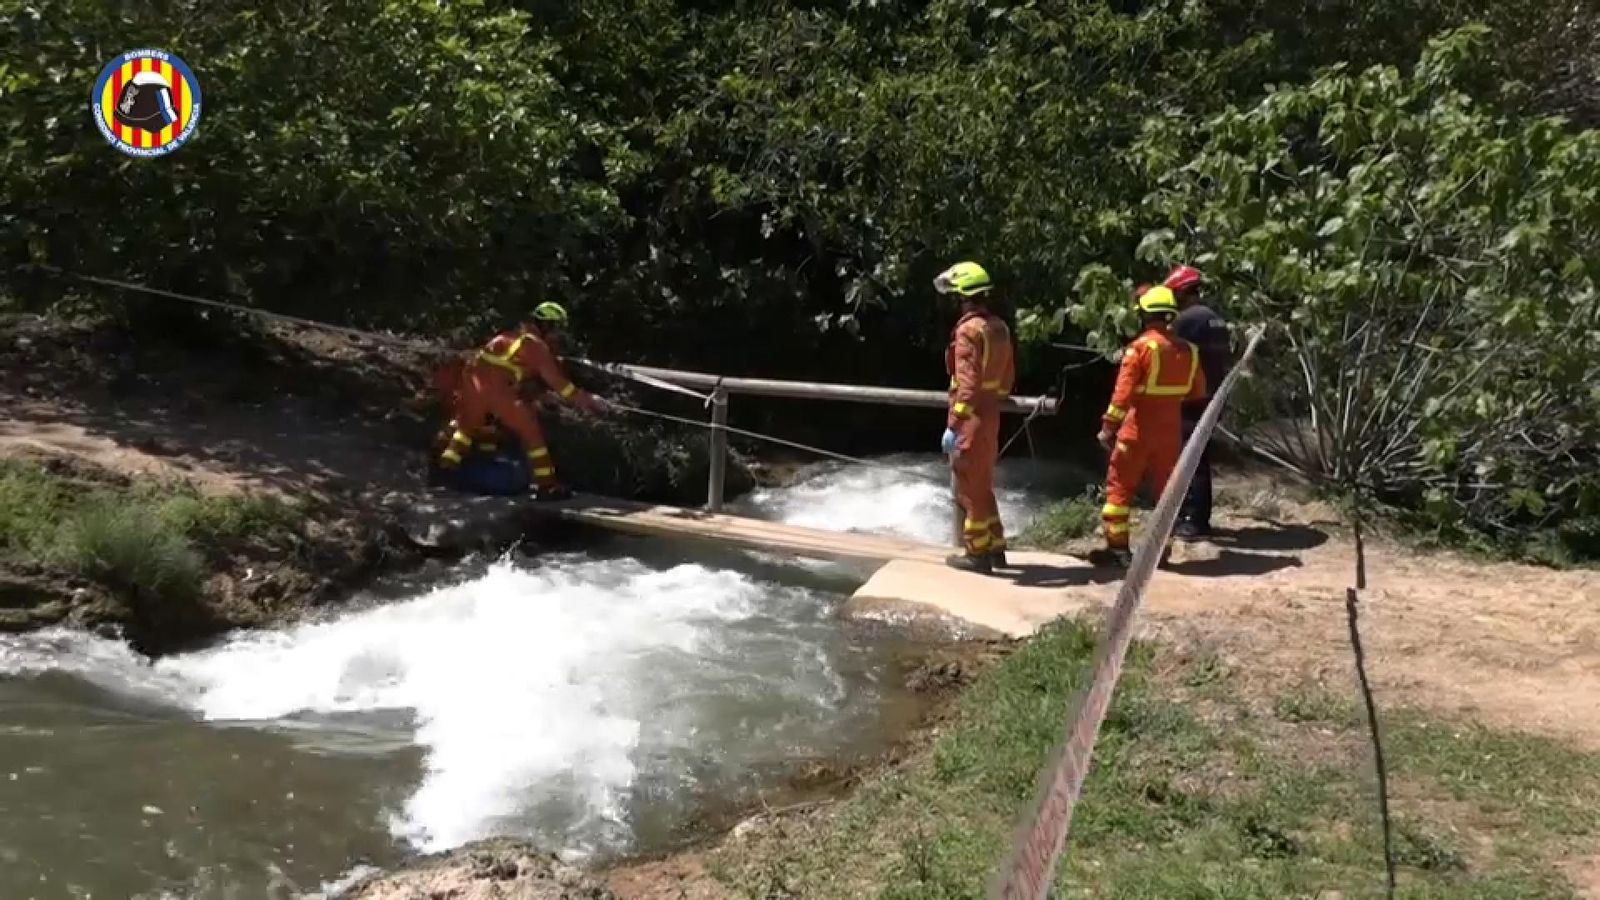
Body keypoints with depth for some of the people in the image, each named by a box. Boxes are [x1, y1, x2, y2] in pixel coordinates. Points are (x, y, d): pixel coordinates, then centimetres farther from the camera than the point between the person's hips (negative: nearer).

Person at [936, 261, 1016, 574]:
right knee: (983, 484, 19)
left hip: (971, 418, -9)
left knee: (970, 486, 1)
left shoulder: (969, 330, -18)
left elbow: (967, 383, -23)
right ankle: (994, 546, 26)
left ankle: (976, 553, 8)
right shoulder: (999, 327, 9)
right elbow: (1008, 377, 18)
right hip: (990, 415, 9)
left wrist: (953, 425, -23)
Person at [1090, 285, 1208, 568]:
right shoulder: (1188, 350, 4)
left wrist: (1108, 426, -13)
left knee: (1120, 486, 3)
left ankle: (1118, 548, 0)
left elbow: (1123, 391, -17)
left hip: (1139, 428, -5)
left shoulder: (1141, 346, -13)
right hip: (1171, 429, 5)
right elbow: (1198, 392, 14)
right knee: (1167, 488, 14)